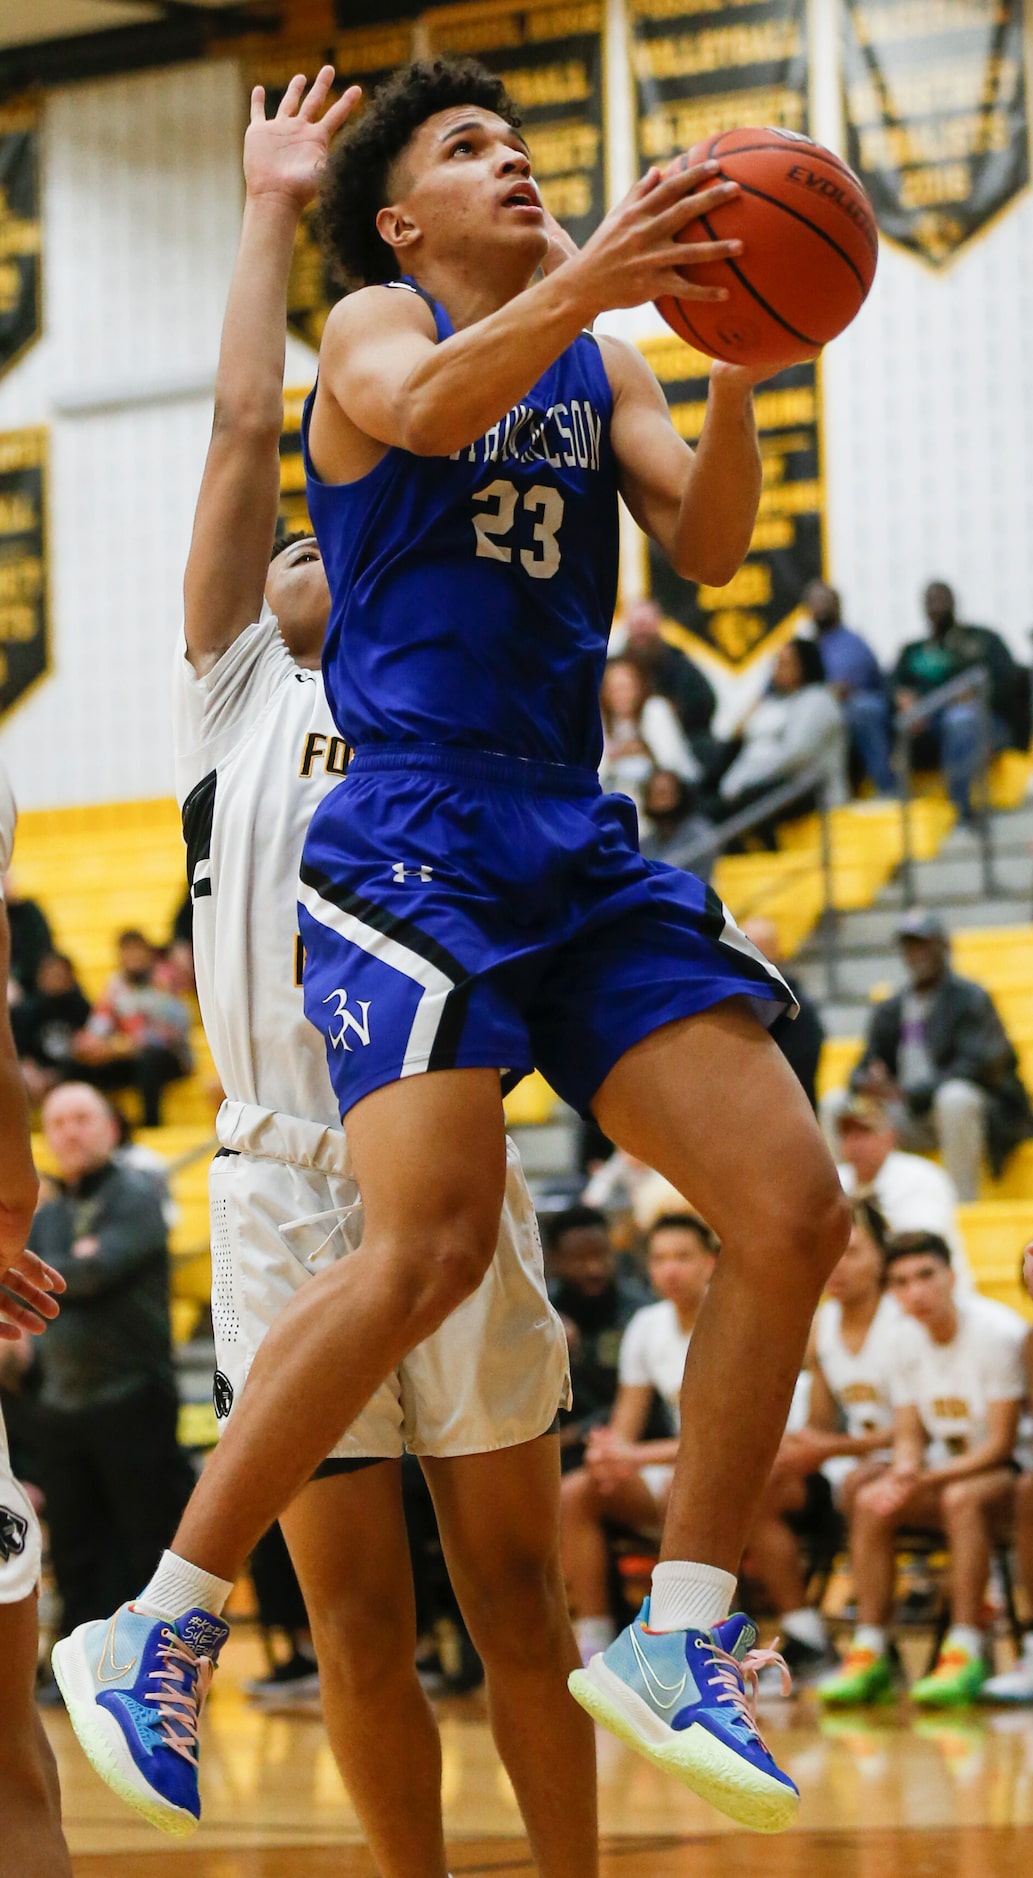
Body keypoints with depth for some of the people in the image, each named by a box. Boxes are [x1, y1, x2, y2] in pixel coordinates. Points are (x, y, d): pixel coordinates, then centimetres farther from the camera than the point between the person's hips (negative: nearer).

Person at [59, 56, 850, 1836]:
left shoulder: (599, 364, 20)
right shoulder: (375, 324, 5)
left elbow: (706, 545, 6)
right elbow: (428, 407, -19)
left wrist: (736, 371, -11)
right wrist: (578, 287, -35)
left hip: (581, 850, 7)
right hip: (414, 841, -7)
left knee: (793, 1210, -4)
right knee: (433, 1243, -23)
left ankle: (680, 1638, 7)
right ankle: (161, 1632, -12)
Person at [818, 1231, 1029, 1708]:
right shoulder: (907, 1338, 2)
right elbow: (909, 1435, 6)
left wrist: (926, 1479, -28)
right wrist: (904, 1474, -18)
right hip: (947, 1467, 6)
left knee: (961, 1498, -37)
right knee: (869, 1502, -19)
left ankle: (966, 1654, -38)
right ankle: (869, 1654, -20)